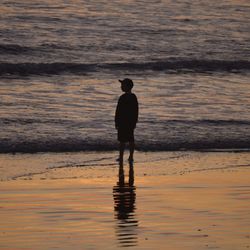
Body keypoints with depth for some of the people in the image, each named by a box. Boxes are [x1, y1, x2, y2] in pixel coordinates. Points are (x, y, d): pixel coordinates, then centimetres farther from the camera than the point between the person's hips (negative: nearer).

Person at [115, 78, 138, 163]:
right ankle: (131, 156, 13)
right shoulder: (134, 97, 7)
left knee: (122, 140, -3)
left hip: (123, 122, -7)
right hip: (131, 122, 7)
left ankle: (121, 157, 0)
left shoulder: (123, 98, -16)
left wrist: (116, 122, -8)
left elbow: (118, 111, -14)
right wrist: (135, 121, 21)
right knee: (131, 140, 10)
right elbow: (136, 110, 14)